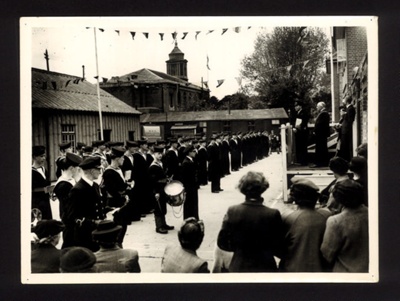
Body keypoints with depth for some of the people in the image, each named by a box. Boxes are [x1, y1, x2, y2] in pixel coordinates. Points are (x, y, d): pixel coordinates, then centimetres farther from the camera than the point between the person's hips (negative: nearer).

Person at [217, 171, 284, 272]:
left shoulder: (232, 211, -11)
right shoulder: (273, 214, -16)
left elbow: (222, 242, -3)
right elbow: (279, 248, -10)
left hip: (238, 268, 2)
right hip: (265, 268, -2)